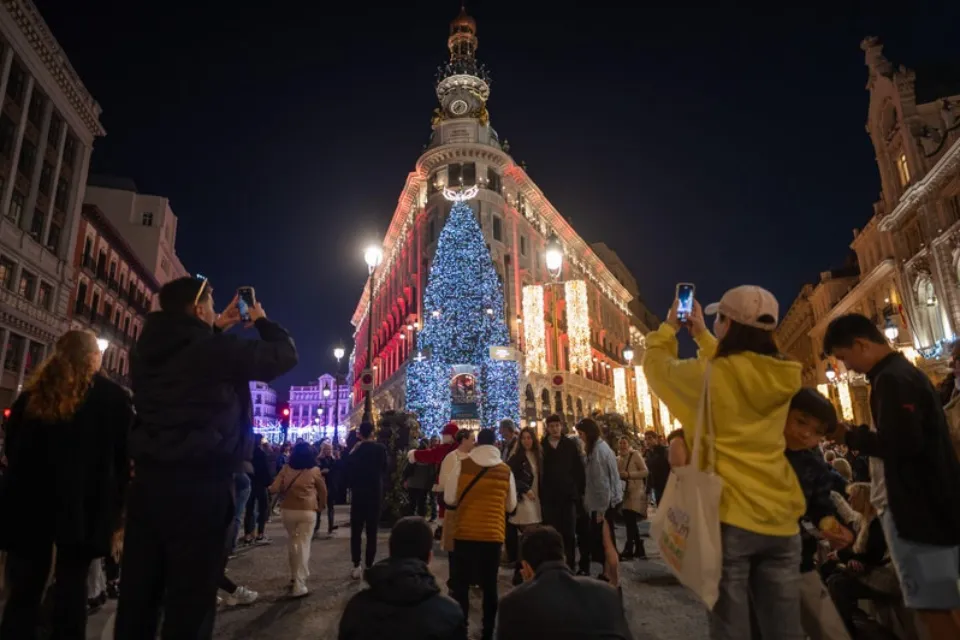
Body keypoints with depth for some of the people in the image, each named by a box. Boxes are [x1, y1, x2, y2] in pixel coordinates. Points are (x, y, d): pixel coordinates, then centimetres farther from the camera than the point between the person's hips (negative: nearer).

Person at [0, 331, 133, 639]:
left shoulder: (33, 392, 5)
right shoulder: (113, 396, -5)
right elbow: (124, 457, -4)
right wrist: (117, 509, 5)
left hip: (29, 501, 3)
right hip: (83, 506, -3)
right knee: (71, 590, 5)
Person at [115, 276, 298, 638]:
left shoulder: (146, 349, 10)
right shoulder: (215, 349, -11)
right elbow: (284, 355, -3)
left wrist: (217, 330, 26)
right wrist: (261, 320, 12)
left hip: (148, 480, 7)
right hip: (199, 485, -7)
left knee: (138, 593, 14)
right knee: (190, 599, 3)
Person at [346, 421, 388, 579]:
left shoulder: (355, 450, -8)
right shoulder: (380, 448, -9)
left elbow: (348, 471, -2)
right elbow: (384, 468, 3)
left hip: (358, 494, 1)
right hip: (375, 494, 0)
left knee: (356, 532, 9)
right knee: (372, 532, 5)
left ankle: (356, 567, 7)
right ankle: (369, 566, 6)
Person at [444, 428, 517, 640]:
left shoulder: (461, 464, -6)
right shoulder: (506, 471, 0)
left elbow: (449, 499, -2)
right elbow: (511, 506, 11)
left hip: (465, 533, -1)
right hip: (493, 534, 2)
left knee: (461, 585, 11)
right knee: (490, 586, 14)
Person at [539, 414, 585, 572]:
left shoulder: (570, 445, 3)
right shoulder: (541, 446, 2)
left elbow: (578, 469, 3)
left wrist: (580, 491, -3)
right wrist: (540, 493, -4)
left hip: (568, 494, 0)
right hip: (549, 497, 0)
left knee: (569, 533, 7)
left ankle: (570, 566, 17)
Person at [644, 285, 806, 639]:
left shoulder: (707, 374, -12)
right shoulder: (780, 377, 3)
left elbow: (655, 365, 8)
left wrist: (668, 328, 23)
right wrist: (700, 334, 28)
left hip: (729, 516, -5)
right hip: (780, 518, 6)